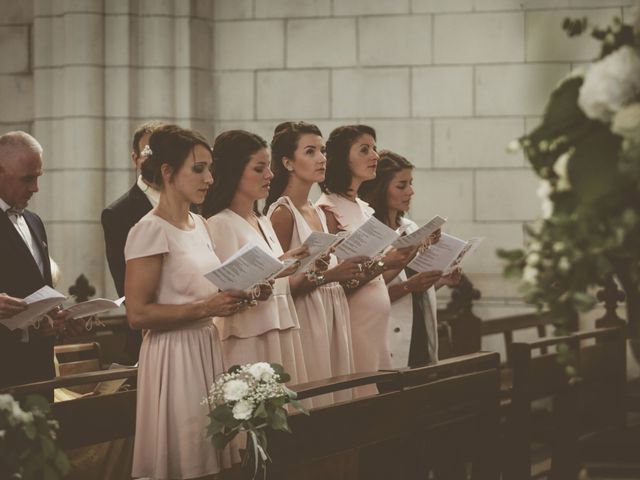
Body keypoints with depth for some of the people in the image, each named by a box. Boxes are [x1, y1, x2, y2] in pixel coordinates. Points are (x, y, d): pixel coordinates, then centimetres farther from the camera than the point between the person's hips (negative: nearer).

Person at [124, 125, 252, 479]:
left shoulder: (199, 225, 12)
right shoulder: (152, 230, -13)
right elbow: (137, 314, -17)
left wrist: (233, 299, 4)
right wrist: (205, 307, -22)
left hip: (207, 348, 8)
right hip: (174, 355, -8)